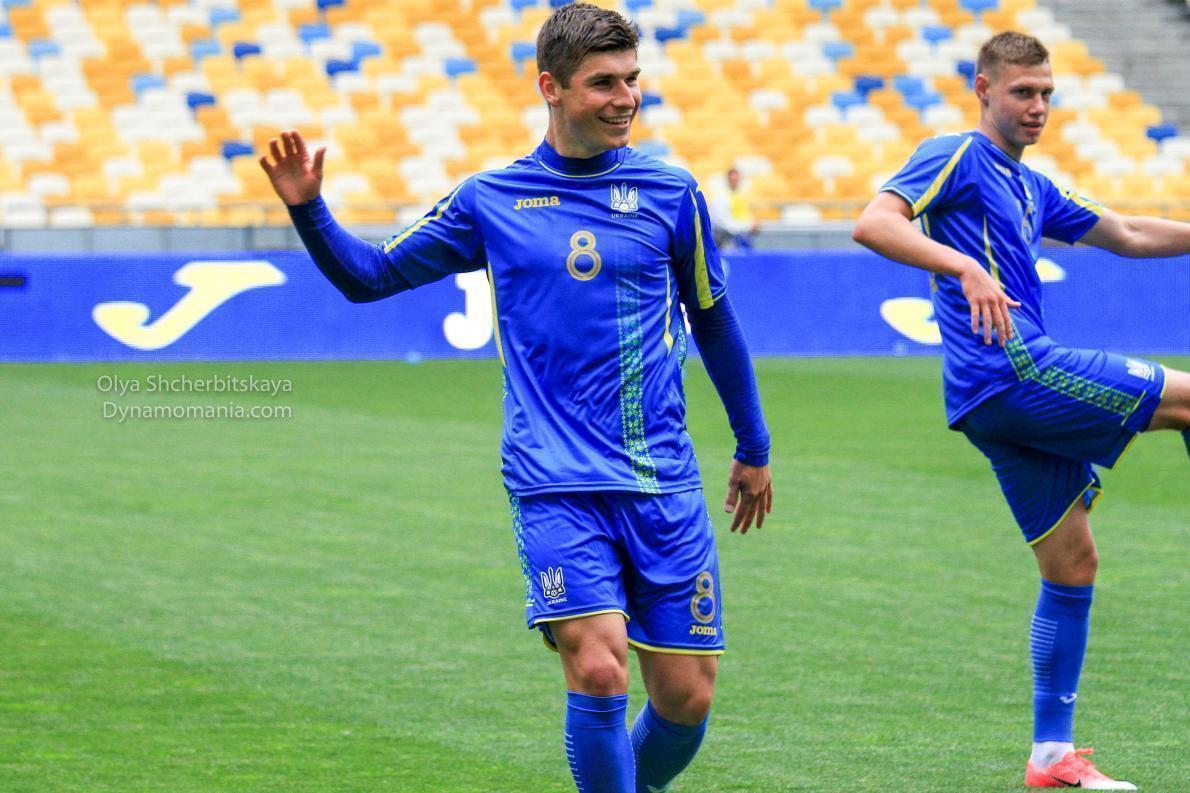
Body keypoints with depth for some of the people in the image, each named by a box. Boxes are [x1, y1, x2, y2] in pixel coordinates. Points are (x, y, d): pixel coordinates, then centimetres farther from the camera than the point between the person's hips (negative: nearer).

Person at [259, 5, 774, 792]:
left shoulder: (669, 193, 5)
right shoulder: (490, 201, 5)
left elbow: (713, 320, 18)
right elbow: (367, 275, 15)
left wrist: (754, 449, 24)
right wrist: (308, 208, -3)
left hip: (665, 489, 2)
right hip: (555, 486, -1)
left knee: (687, 697, 1)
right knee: (598, 674, -20)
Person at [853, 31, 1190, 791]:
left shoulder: (1031, 189, 23)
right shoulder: (957, 158, -3)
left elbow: (1126, 234, 34)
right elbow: (873, 224, -18)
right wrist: (965, 267, -30)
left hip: (1002, 406, 9)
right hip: (1015, 372, -9)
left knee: (1073, 565, 9)